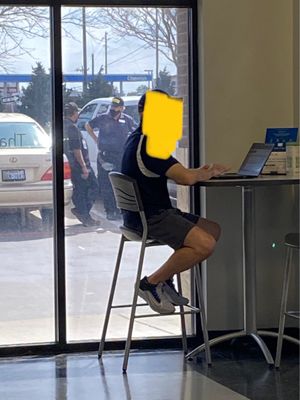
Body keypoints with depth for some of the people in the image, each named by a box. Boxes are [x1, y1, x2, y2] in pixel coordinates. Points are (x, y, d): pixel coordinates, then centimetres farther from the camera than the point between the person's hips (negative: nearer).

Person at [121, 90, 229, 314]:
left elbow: (174, 174, 22)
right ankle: (151, 284, -9)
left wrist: (200, 172, 6)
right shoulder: (148, 144, -20)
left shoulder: (140, 139, 14)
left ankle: (166, 280, 13)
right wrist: (205, 174, -5)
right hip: (147, 217, -11)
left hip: (154, 210, 11)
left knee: (213, 230, 12)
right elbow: (186, 178, -26)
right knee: (204, 244, -24)